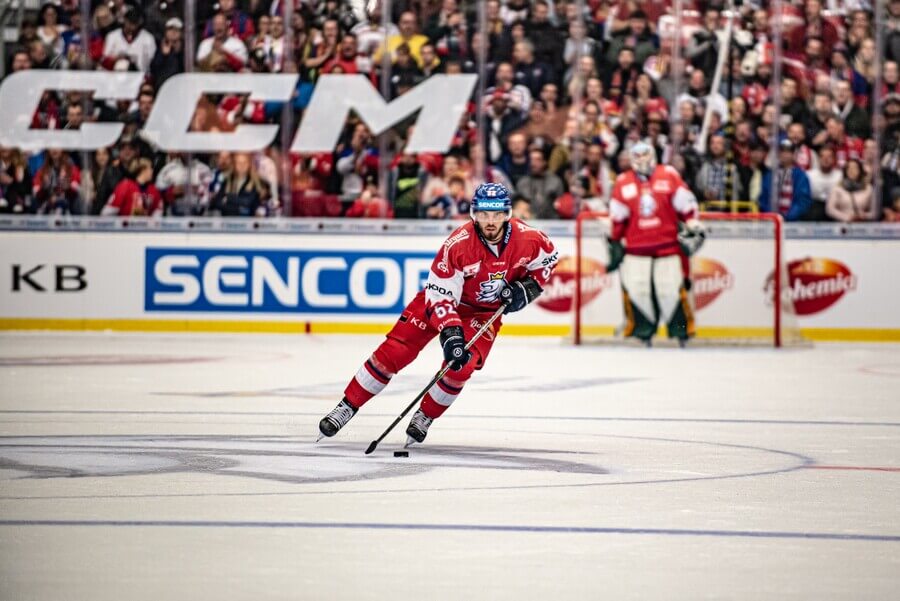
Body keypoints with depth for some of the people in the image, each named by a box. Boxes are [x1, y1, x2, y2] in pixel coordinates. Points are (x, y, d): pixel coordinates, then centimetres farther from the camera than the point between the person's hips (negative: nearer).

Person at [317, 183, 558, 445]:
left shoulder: (527, 239, -22)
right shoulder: (458, 244, -31)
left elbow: (548, 258, 2)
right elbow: (440, 295, -28)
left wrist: (529, 287, -13)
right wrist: (450, 333, -39)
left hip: (485, 310, 2)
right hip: (443, 297, -2)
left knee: (461, 365, -19)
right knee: (394, 351, -10)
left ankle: (425, 417, 5)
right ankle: (347, 407, 2)